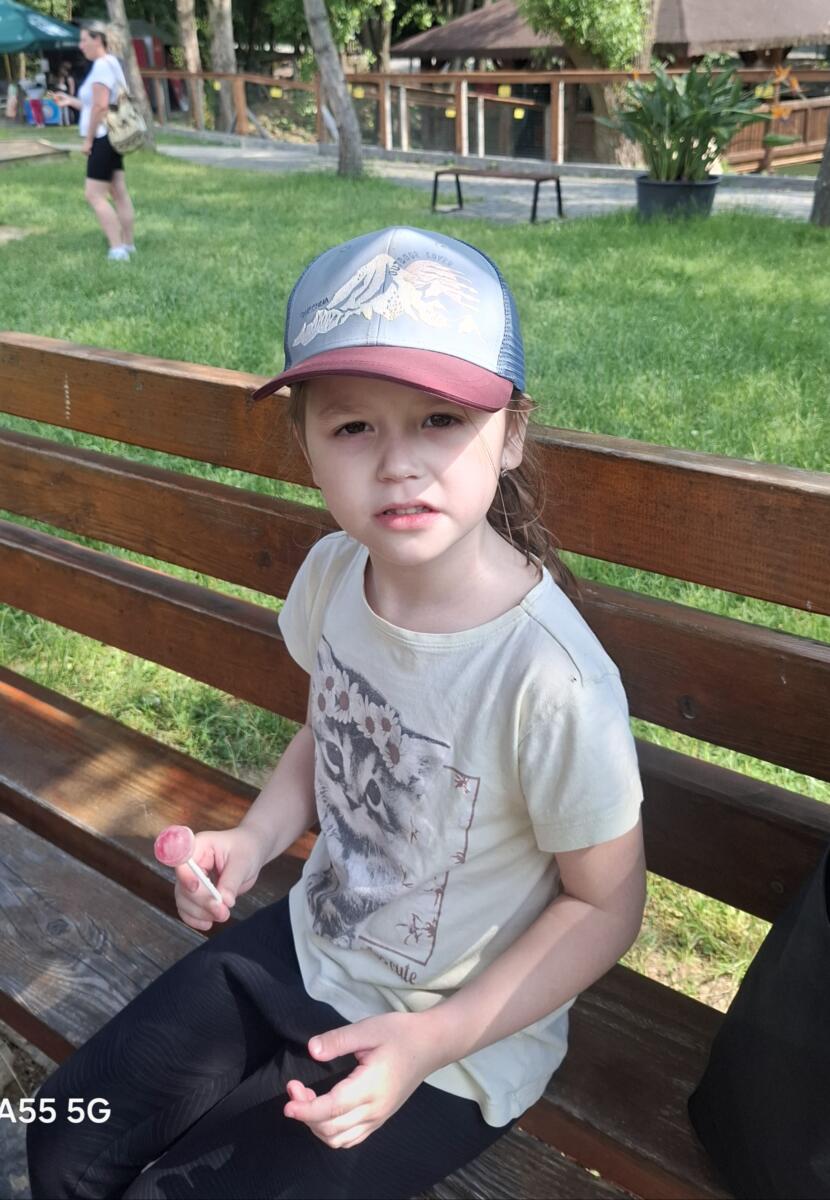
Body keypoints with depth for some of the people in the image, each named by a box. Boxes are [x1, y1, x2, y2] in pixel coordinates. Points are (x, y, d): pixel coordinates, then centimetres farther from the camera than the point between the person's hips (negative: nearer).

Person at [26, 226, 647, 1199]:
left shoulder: (552, 679, -32)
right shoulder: (332, 572, -13)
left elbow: (604, 905, -17)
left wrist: (431, 1042, -22)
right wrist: (253, 839, -9)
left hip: (454, 1044, -5)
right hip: (305, 946, 6)